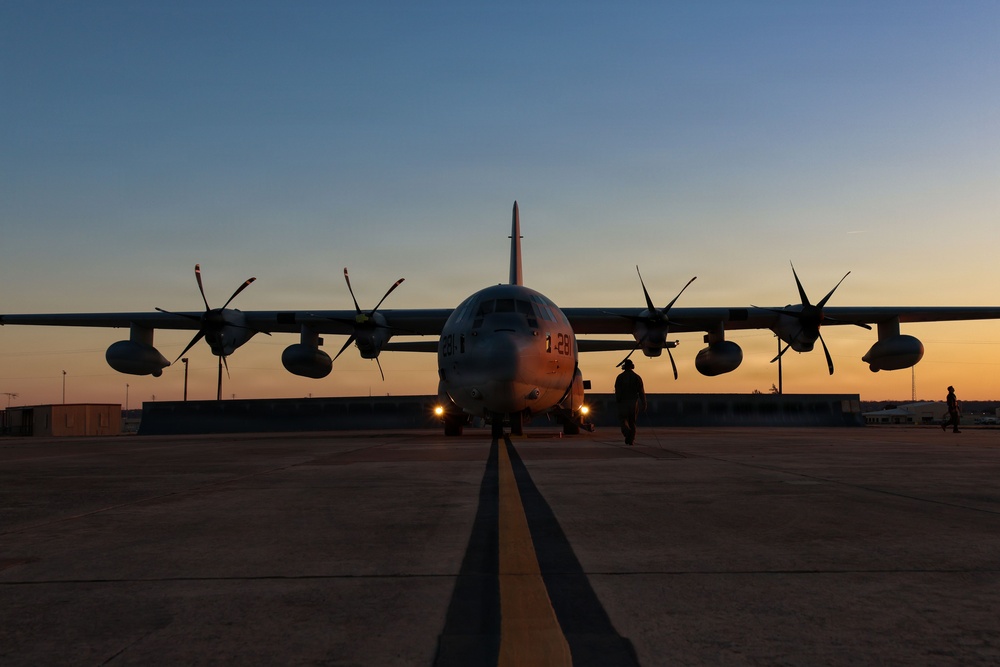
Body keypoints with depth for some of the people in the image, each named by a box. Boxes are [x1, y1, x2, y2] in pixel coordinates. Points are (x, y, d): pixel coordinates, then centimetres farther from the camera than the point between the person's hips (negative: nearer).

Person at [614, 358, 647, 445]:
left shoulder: (620, 377, -2)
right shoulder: (637, 377, 3)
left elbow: (617, 391, -5)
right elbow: (641, 392, 0)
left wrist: (616, 401, 3)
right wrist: (644, 403, 1)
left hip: (623, 402, -2)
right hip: (634, 402, 2)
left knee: (623, 419, 4)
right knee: (632, 421, 10)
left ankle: (627, 432, -25)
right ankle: (631, 439, 5)